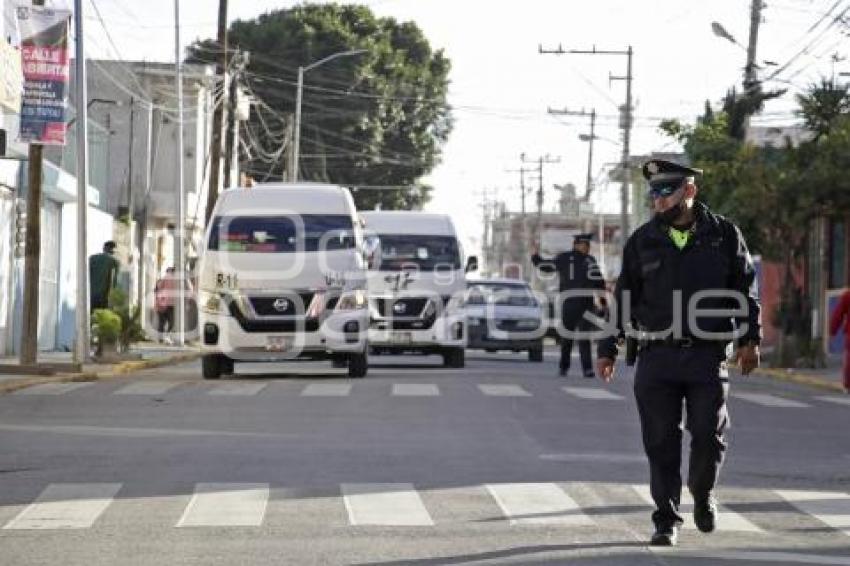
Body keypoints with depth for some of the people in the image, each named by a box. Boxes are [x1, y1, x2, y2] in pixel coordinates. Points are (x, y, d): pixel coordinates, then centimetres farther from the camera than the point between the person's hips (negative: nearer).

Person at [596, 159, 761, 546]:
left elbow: (745, 290, 8)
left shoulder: (724, 235, 4)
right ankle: (666, 520, 10)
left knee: (708, 435, -2)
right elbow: (623, 297, 12)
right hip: (656, 356, 1)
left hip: (708, 356, -1)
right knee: (661, 444, 0)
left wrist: (750, 340, 2)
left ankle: (703, 495, 27)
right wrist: (608, 349, 10)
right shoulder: (643, 241, 7)